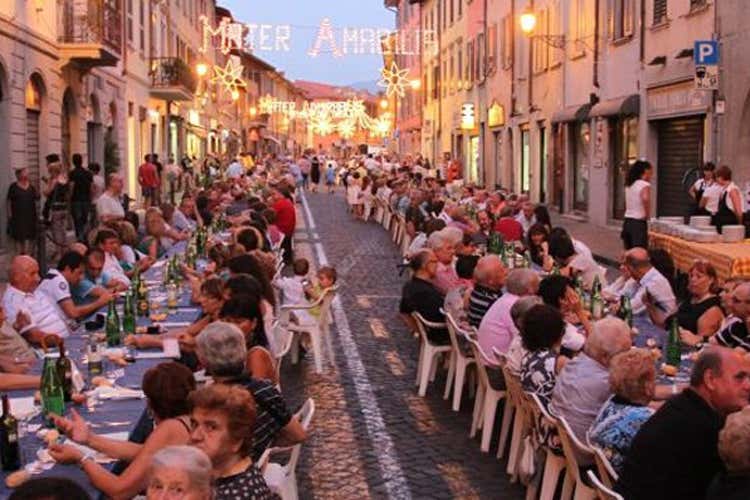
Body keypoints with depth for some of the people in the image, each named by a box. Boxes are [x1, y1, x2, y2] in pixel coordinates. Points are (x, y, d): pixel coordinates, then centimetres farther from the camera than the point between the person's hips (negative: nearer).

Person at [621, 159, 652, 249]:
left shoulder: (629, 184, 12)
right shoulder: (645, 185, -9)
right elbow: (645, 198, -29)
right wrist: (647, 213, -15)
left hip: (627, 222, 8)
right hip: (638, 223, -8)